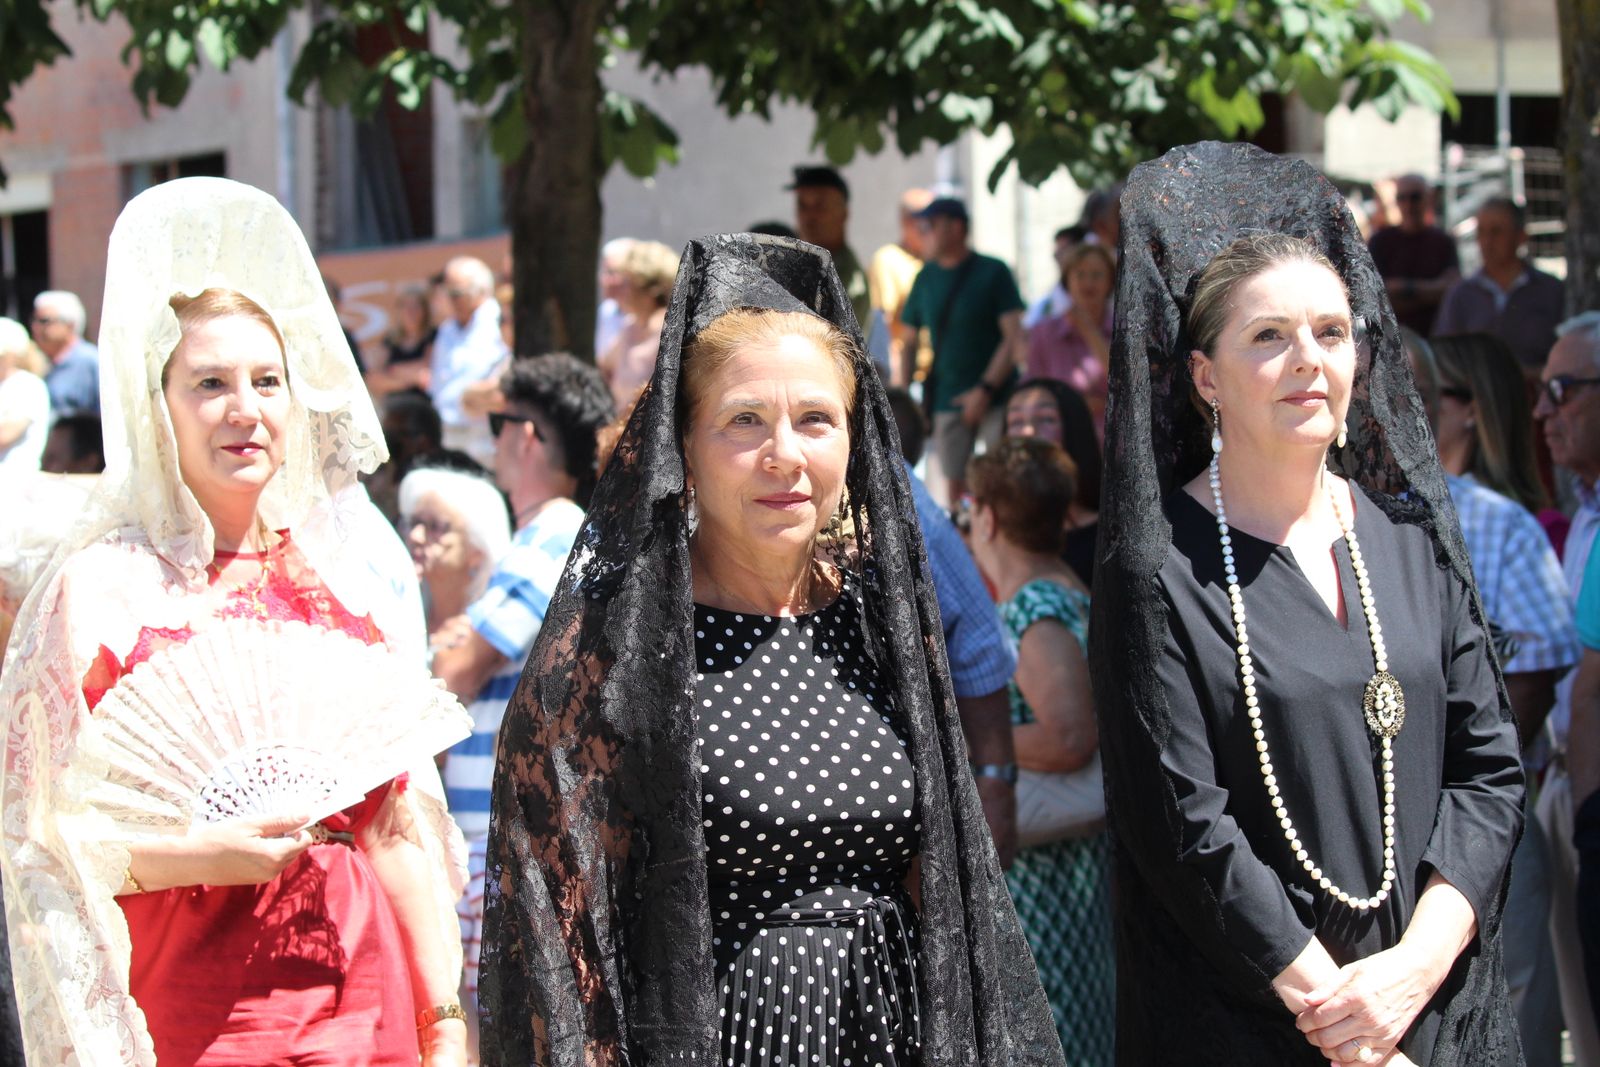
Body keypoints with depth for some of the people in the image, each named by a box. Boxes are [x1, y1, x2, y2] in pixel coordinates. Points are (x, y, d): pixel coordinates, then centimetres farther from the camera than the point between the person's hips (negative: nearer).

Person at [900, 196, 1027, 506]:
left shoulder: (993, 272, -1)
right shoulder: (927, 277, 12)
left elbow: (1013, 338, -6)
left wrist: (985, 390, -14)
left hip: (996, 399, -4)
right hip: (948, 403, 4)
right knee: (953, 487, -2)